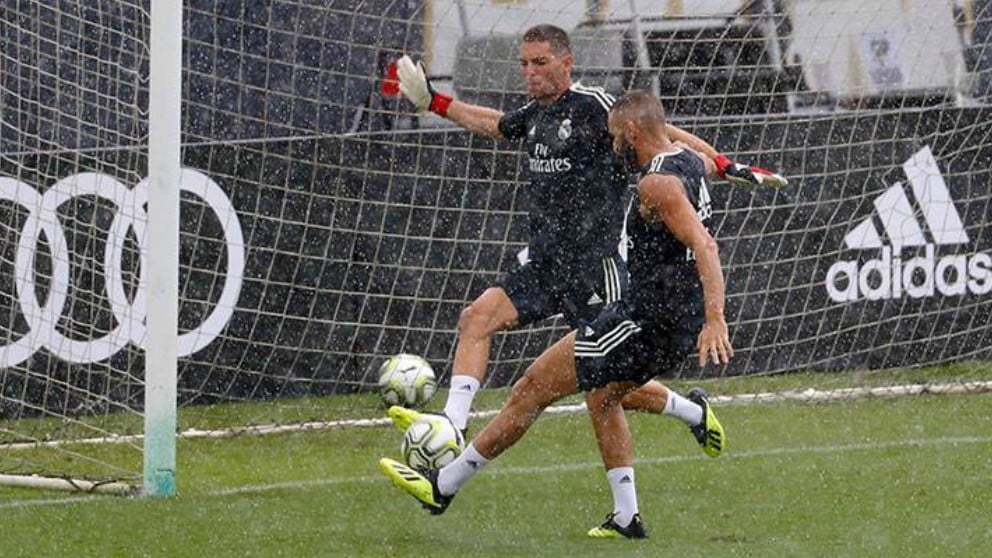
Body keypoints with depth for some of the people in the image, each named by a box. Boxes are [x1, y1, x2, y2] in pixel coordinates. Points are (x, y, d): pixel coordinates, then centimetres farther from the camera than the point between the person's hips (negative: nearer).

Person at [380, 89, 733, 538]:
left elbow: (704, 247, -30)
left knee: (533, 388, -3)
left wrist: (715, 319, -37)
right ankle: (627, 518, 23)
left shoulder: (657, 184, -18)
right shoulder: (690, 162, 10)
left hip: (648, 317, -10)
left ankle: (443, 486, 3)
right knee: (602, 395, 29)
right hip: (682, 322, 10)